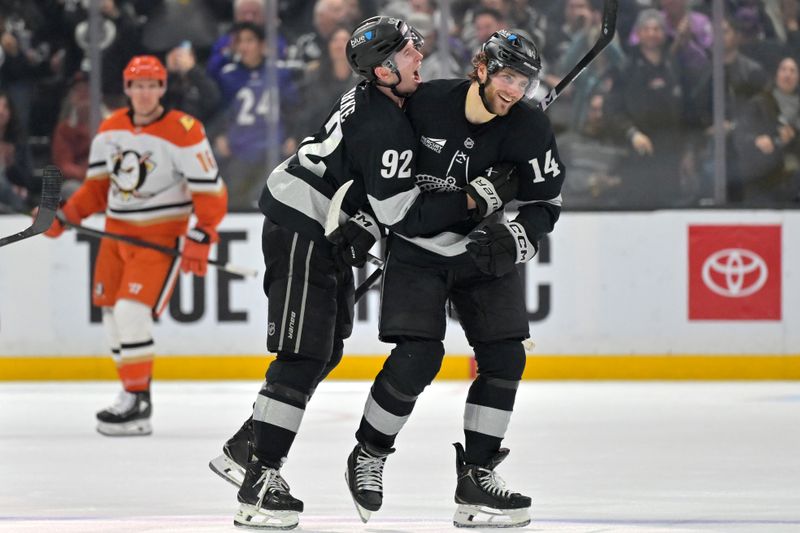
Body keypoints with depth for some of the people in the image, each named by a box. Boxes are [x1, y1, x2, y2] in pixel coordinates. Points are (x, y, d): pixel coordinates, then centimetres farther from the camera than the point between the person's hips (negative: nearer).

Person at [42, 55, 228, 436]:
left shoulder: (184, 133, -16)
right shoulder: (110, 129, 4)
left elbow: (211, 193, -15)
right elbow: (98, 185, 14)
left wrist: (201, 238, -23)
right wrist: (65, 215, 2)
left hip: (161, 238, -7)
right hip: (117, 233, 7)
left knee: (132, 311, -19)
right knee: (112, 315, 10)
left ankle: (137, 403, -13)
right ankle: (133, 394, 25)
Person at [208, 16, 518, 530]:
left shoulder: (372, 99, 8)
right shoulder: (384, 128, -23)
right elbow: (403, 216, -22)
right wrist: (477, 197, -21)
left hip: (326, 233, 10)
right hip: (301, 231, -10)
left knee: (326, 350, 15)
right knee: (305, 356, -13)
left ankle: (244, 448, 22)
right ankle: (260, 483, -15)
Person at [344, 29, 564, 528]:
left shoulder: (530, 129, -13)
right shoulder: (425, 104, -18)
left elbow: (545, 203, -5)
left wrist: (514, 238, -22)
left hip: (484, 250, 3)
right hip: (417, 248, -3)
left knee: (505, 357, -5)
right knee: (418, 357, -16)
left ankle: (476, 478, 6)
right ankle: (368, 457, 6)